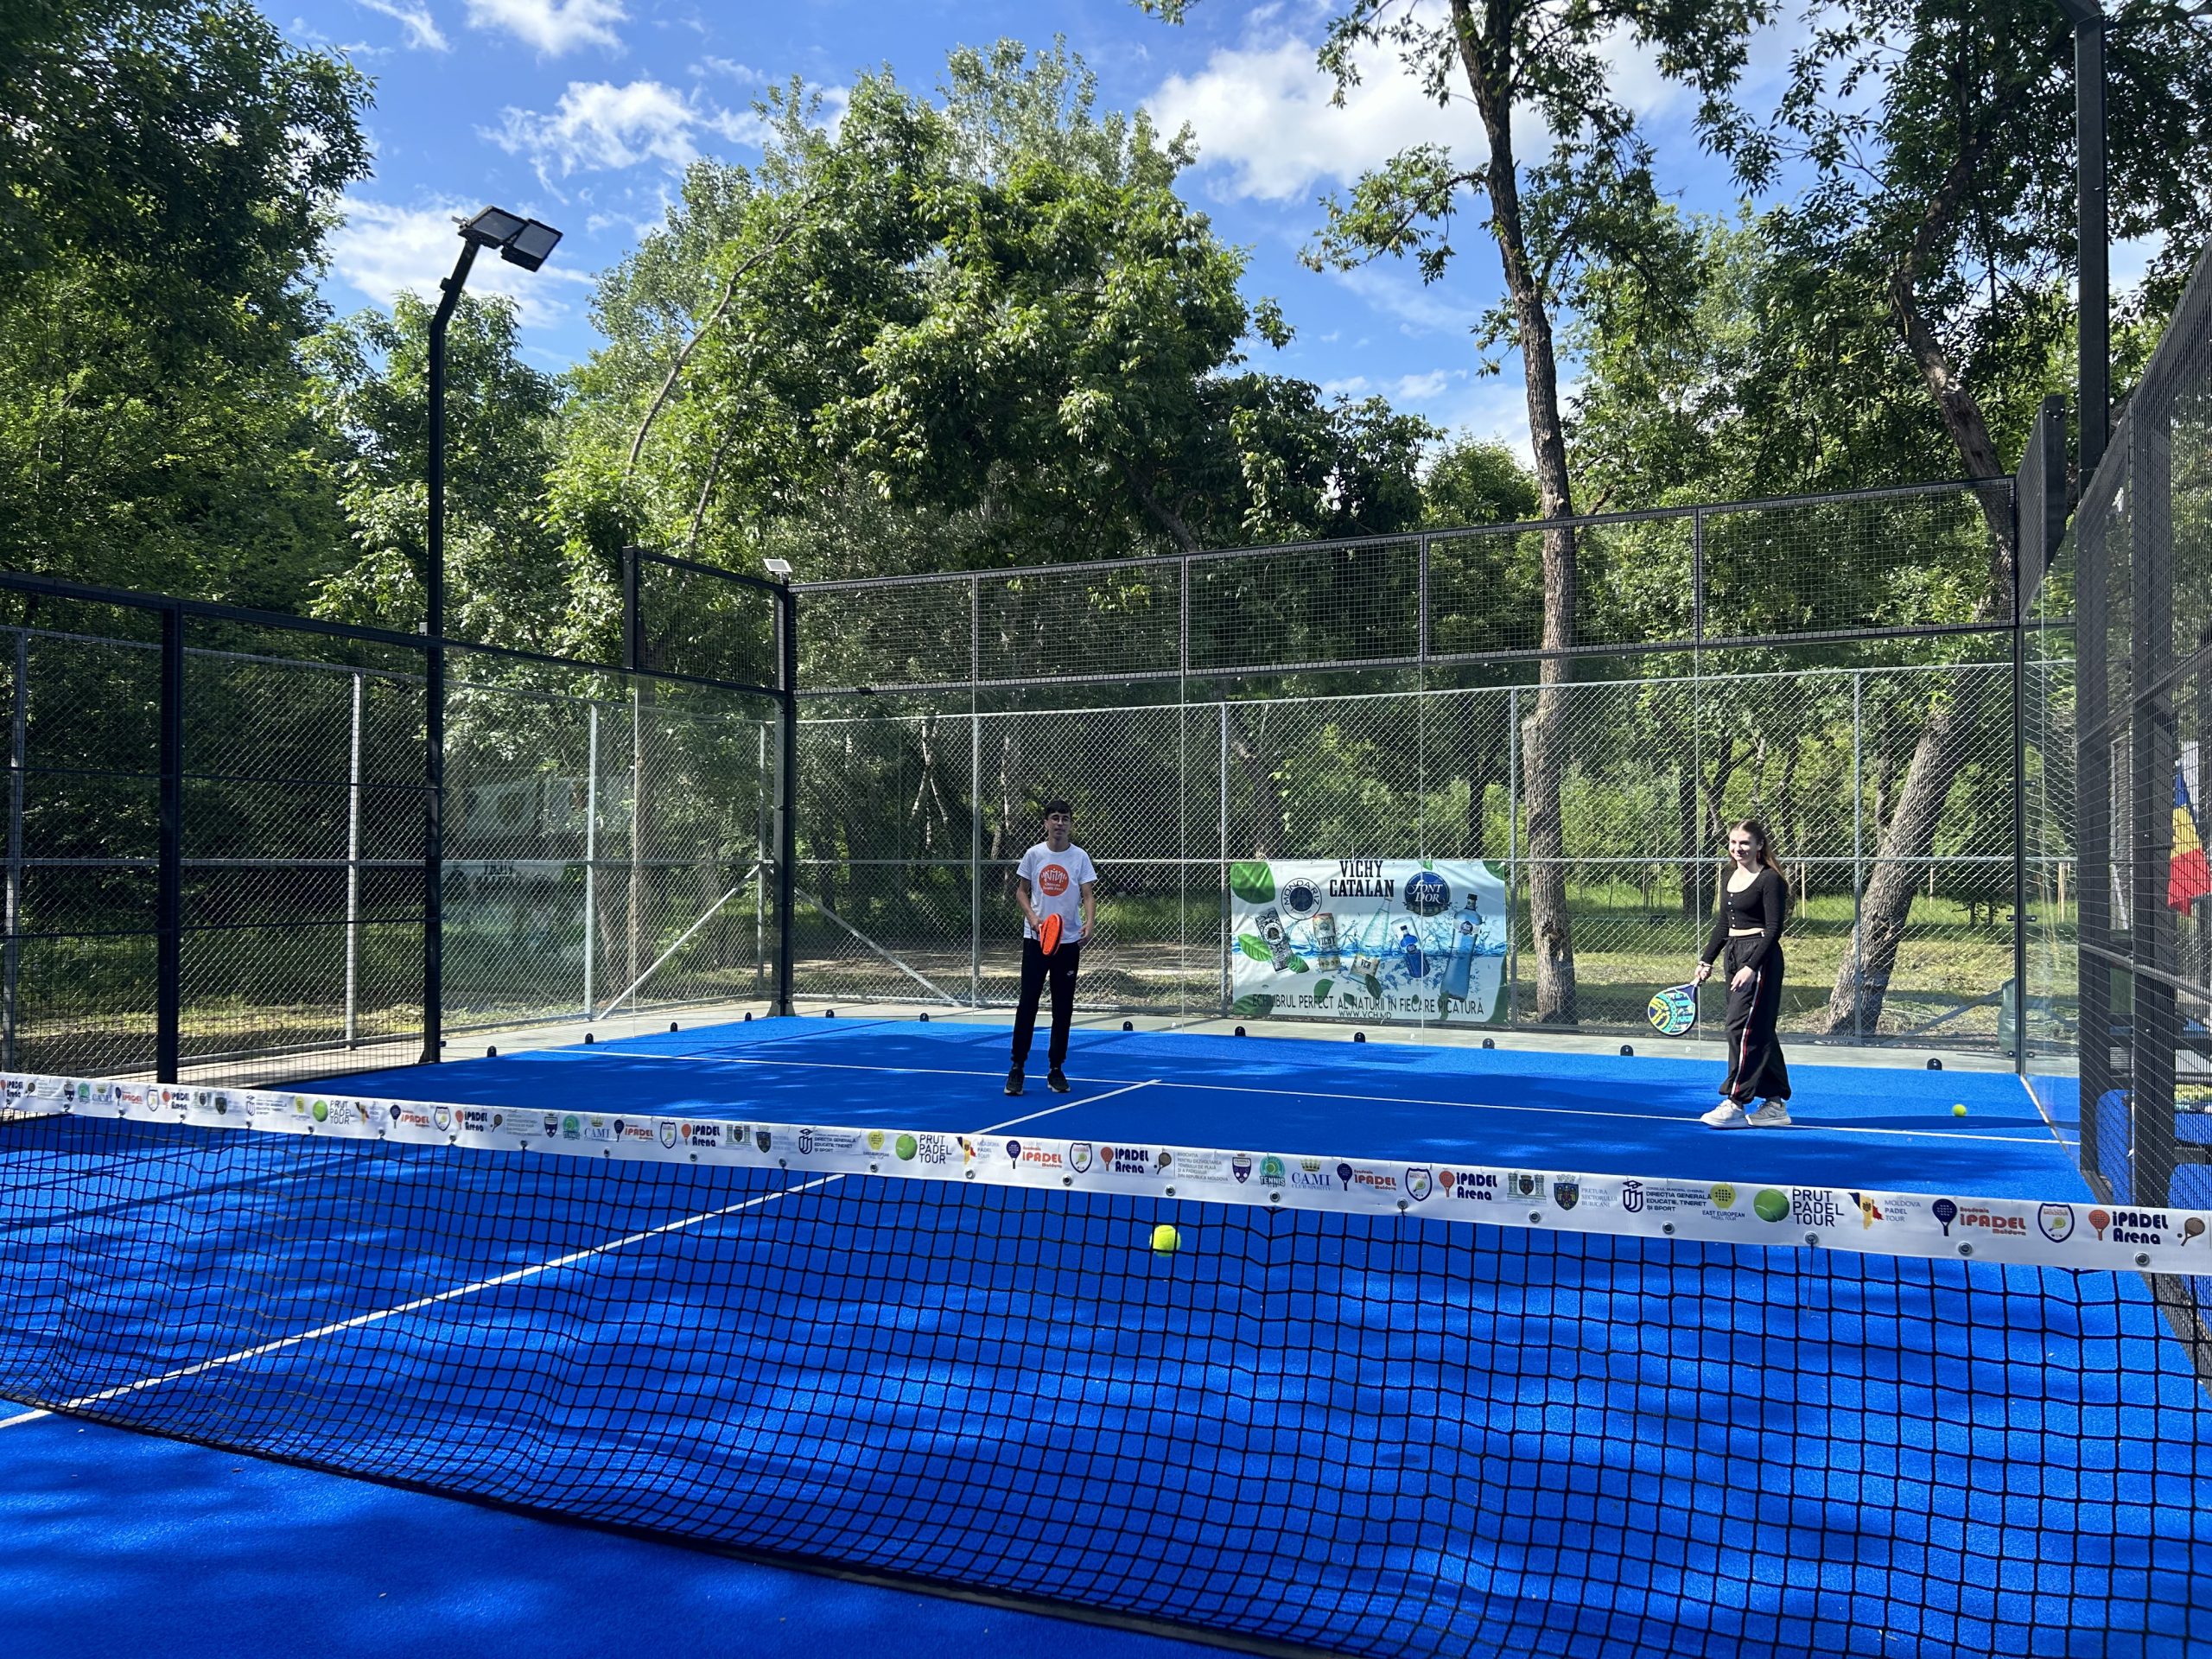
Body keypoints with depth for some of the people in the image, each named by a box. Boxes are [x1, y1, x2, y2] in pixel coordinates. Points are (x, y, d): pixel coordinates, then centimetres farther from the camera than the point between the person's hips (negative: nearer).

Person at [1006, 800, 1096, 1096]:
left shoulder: (1080, 857, 0)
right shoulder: (1033, 855, 2)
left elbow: (1088, 895, -5)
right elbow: (1021, 891, 9)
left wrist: (1088, 923, -23)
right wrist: (1031, 917, -9)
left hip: (1069, 940, 0)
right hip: (1035, 938, 0)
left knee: (1063, 1008, 5)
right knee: (1027, 1003, -2)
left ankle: (1056, 1069, 14)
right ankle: (1017, 1067, 6)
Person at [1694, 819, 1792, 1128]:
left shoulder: (1770, 880, -9)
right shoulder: (1730, 878, 14)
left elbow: (1773, 929, -14)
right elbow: (1722, 926, 20)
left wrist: (1751, 967, -21)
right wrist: (1706, 962, 15)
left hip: (1760, 958, -8)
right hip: (1734, 955, 8)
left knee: (1742, 1026, -12)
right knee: (1760, 1032, 11)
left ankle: (1735, 1103, -11)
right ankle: (1775, 1103, 16)